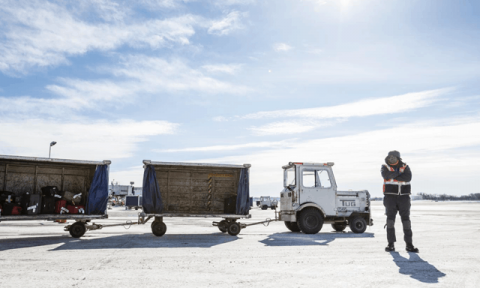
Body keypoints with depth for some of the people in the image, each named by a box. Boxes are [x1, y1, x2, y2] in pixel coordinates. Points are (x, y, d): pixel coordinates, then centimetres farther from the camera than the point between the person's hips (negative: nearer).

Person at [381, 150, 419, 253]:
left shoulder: (405, 167, 7)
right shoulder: (385, 167, 6)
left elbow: (408, 177, -13)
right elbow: (386, 175, -17)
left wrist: (393, 177, -14)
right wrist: (399, 173, -10)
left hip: (404, 196, 1)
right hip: (390, 196, -1)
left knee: (406, 219, 1)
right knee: (390, 219, -2)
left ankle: (409, 244, 7)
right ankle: (391, 244, 3)